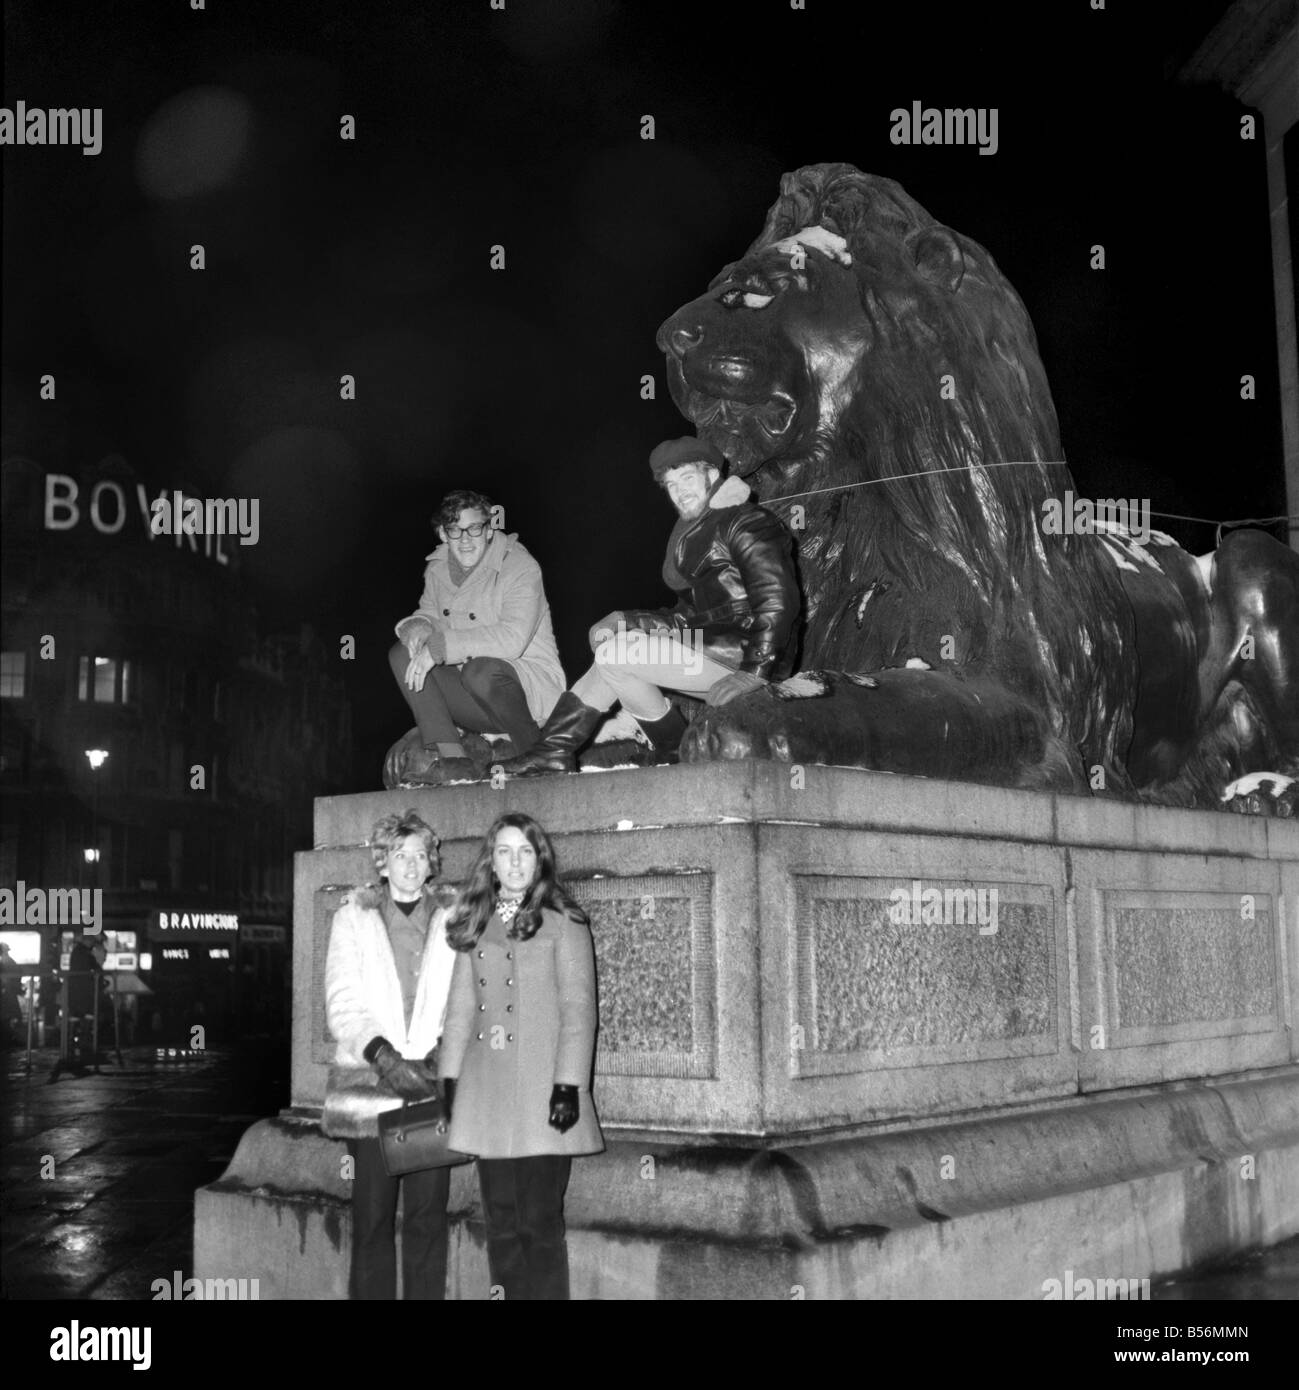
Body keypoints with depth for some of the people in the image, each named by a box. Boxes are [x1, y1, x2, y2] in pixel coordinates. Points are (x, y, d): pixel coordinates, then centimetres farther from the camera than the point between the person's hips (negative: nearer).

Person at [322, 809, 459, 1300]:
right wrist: (382, 1055, -13)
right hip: (370, 1081, 0)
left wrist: (441, 1054, -10)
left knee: (428, 1214, 3)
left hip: (433, 1081, 0)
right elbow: (342, 1003, 1)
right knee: (372, 1216, 2)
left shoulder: (452, 917, 8)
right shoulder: (353, 917, 7)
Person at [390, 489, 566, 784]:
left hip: (534, 686, -7)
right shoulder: (437, 568, 6)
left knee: (479, 670, -37)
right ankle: (450, 756, -23)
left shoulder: (520, 567, -15)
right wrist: (419, 626, -14)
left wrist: (440, 646, -30)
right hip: (477, 703, 7)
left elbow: (512, 639, -27)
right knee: (402, 654, -9)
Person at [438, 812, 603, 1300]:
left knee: (540, 1223, -5)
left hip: (541, 1095, -4)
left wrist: (569, 1086, -12)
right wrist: (450, 1080, 8)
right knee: (501, 1224, 6)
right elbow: (460, 1008, 14)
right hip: (487, 1095, 4)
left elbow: (578, 1009, -4)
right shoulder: (474, 925, 13)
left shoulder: (562, 922, 0)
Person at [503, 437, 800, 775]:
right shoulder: (702, 527, 21)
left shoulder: (746, 523, -10)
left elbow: (778, 600, -21)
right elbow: (675, 579, 8)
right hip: (710, 643, 10)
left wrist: (755, 672, -26)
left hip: (741, 652, -10)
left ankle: (680, 753, -2)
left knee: (615, 655, -15)